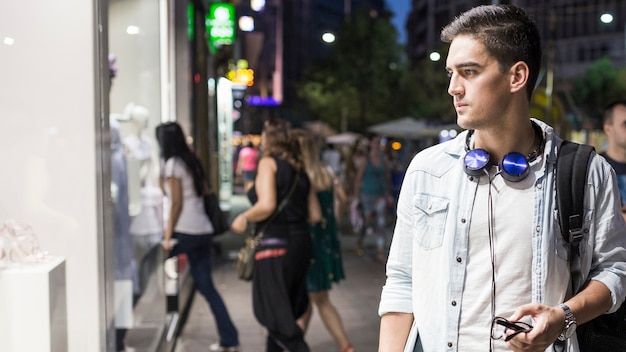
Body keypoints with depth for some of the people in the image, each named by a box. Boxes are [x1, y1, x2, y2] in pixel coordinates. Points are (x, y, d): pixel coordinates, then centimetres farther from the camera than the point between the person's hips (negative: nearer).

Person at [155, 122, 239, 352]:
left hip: (185, 231, -8)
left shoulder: (172, 164, -7)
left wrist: (168, 235, -13)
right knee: (206, 286, 9)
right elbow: (205, 192, 18)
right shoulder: (192, 161, 16)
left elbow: (176, 203, -13)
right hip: (204, 231, 8)